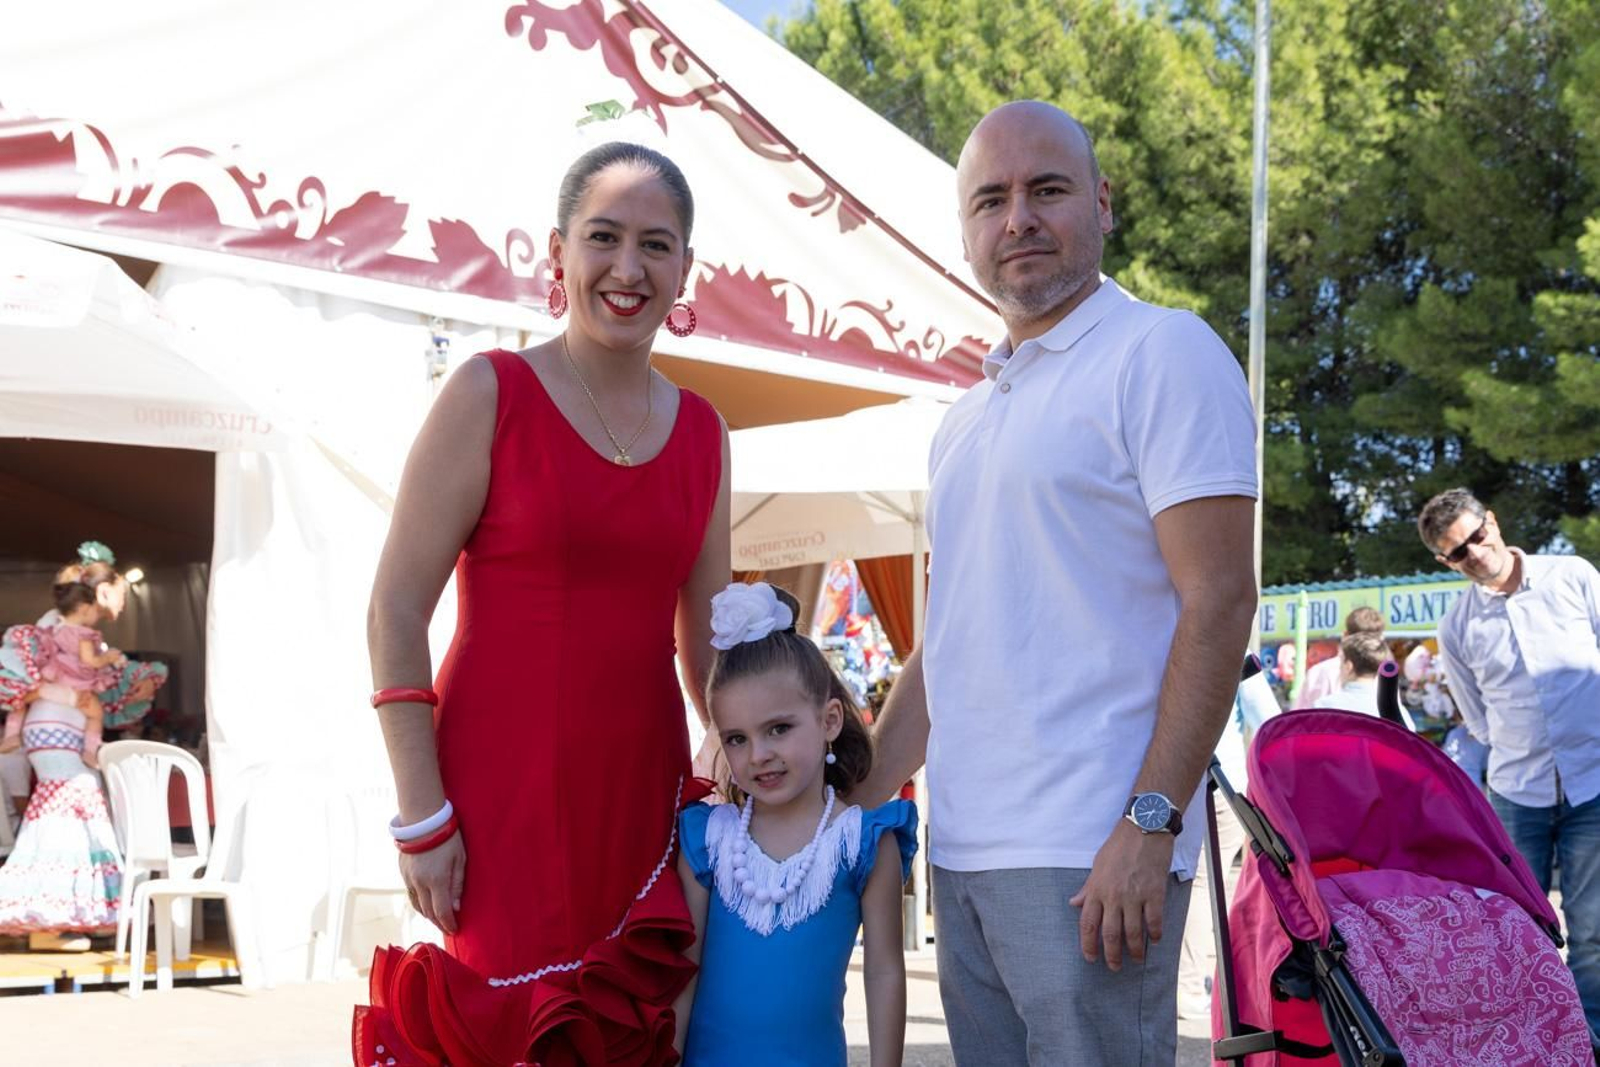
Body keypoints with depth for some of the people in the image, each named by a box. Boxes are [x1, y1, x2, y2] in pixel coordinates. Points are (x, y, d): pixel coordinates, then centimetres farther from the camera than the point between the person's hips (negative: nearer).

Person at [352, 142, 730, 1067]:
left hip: (640, 793, 5)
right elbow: (396, 613, -6)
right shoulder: (492, 393, -3)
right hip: (504, 787, -4)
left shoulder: (702, 432, 10)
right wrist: (422, 817, -10)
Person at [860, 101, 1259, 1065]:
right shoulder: (970, 416, 19)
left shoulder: (1161, 352, -4)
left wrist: (1150, 824, -19)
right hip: (962, 851, 7)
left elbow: (1218, 600, -12)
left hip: (1091, 858, -7)